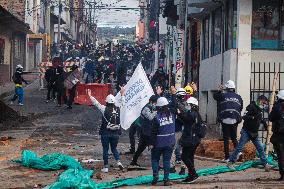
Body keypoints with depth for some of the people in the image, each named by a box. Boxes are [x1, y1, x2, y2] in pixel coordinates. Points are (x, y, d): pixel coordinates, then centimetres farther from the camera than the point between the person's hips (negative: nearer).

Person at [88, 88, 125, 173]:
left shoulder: (104, 109, -10)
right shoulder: (117, 109, 0)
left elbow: (96, 103, -1)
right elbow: (122, 102, 19)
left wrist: (90, 96, 11)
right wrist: (122, 94, 35)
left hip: (105, 133, -3)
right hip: (115, 133, 3)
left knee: (105, 149, 6)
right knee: (114, 148, 19)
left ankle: (106, 167, 8)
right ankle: (118, 161, -3)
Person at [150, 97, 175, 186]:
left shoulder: (156, 117, -14)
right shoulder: (171, 114, -6)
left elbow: (154, 132, -11)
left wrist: (152, 143, -4)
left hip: (159, 143, -2)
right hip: (170, 142, 2)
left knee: (155, 159, 13)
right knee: (167, 160, 7)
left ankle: (155, 177, 5)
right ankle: (166, 179, 4)